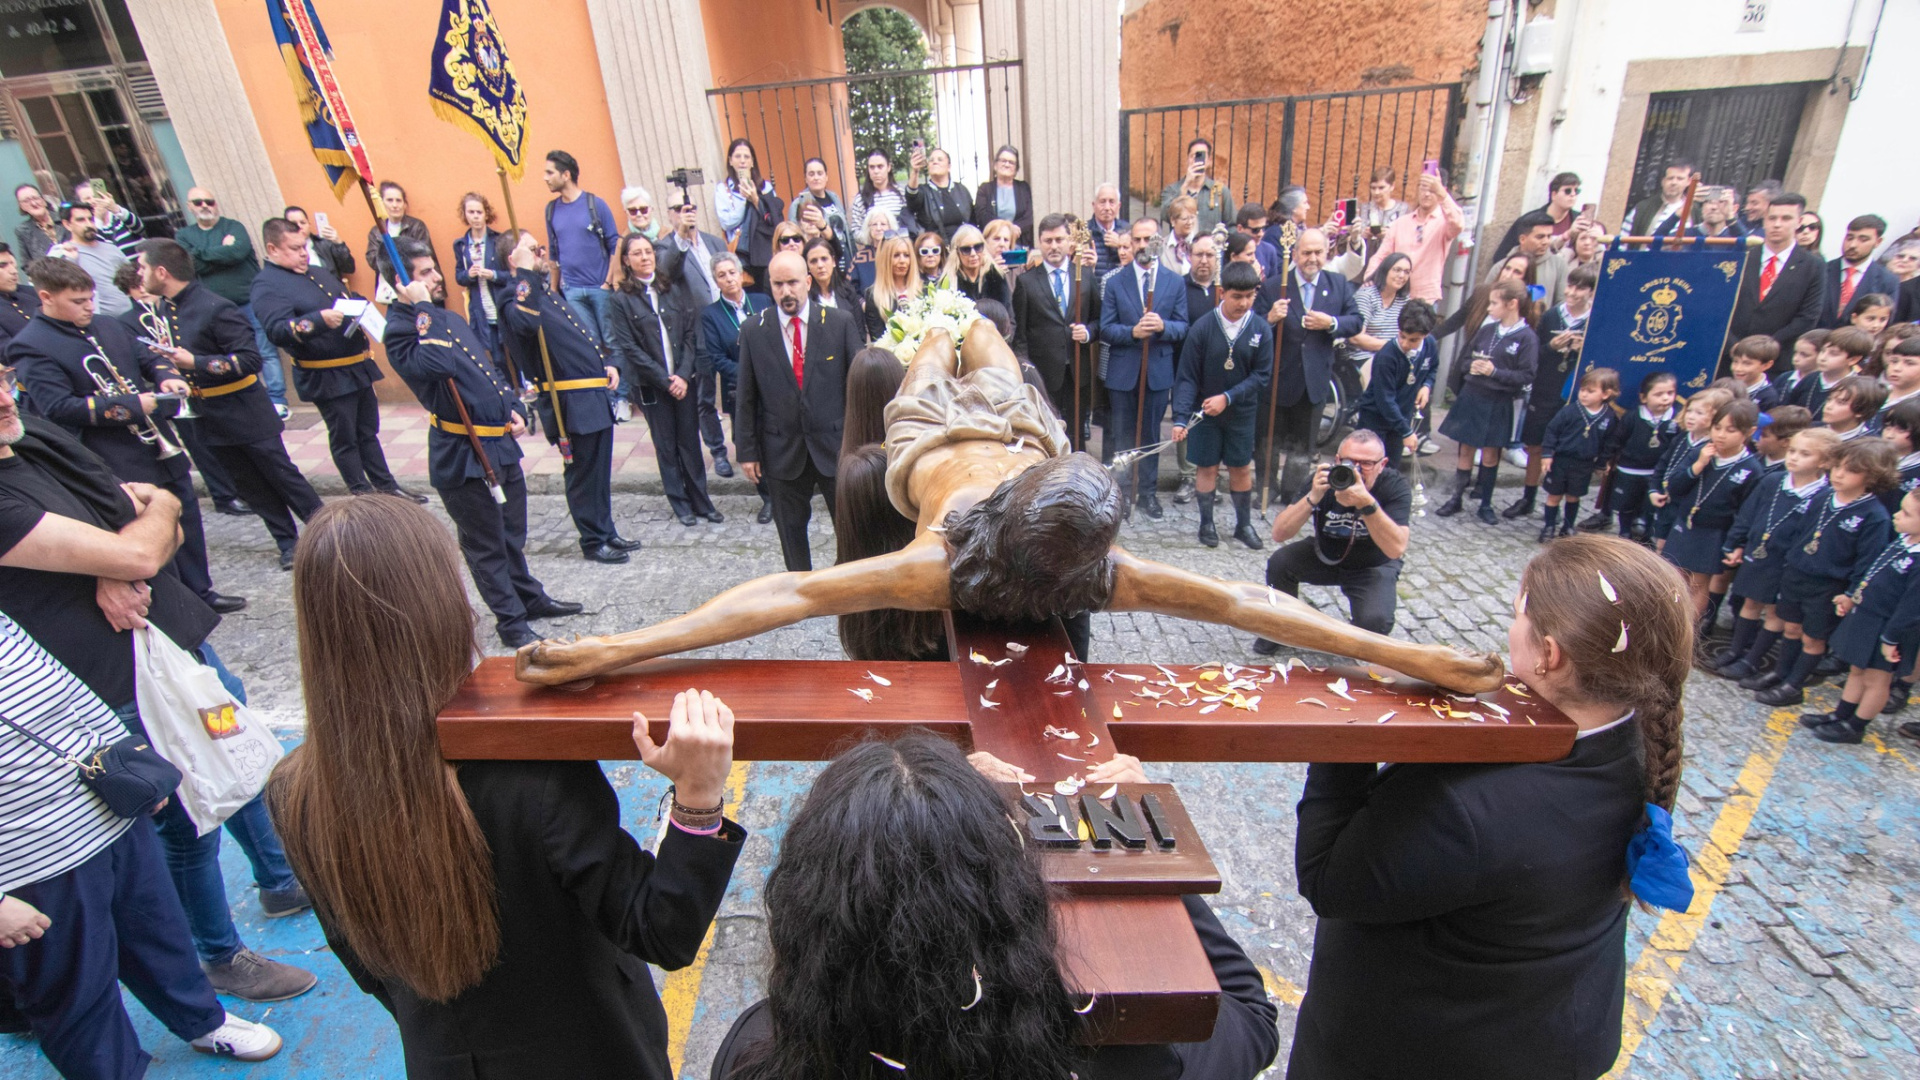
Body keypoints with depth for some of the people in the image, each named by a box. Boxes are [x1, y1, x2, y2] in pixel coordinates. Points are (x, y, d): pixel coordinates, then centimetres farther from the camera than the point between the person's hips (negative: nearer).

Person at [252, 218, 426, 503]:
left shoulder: (319, 272, 16)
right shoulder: (267, 286, -10)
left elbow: (349, 298, 28)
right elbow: (278, 330, -23)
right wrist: (319, 320, -38)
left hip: (358, 367, 8)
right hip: (327, 377, -8)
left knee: (368, 431, 15)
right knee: (345, 438, 2)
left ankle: (387, 485, 23)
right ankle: (362, 493, 12)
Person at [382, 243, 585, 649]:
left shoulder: (451, 319, 15)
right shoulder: (400, 331, -11)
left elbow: (489, 369, 22)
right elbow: (436, 364, -32)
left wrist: (515, 408, 8)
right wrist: (422, 309, -23)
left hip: (500, 443, 8)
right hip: (462, 454, -8)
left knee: (513, 532, 21)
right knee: (485, 544, 5)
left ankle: (530, 598, 37)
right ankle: (511, 621, 16)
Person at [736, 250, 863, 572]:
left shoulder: (842, 322, -3)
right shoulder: (752, 331, 0)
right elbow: (746, 397, 3)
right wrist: (747, 450, 2)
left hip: (835, 444, -1)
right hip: (782, 449, 1)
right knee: (791, 531, 13)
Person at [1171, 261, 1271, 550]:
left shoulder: (1261, 330, -9)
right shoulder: (1202, 327, -14)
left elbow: (1262, 375, -7)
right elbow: (1187, 377, -14)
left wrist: (1227, 397, -18)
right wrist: (1180, 418, -22)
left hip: (1242, 413, 2)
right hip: (1204, 412, -1)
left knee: (1242, 469, 11)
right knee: (1207, 467, 7)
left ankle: (1244, 524, 27)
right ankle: (1207, 523, 23)